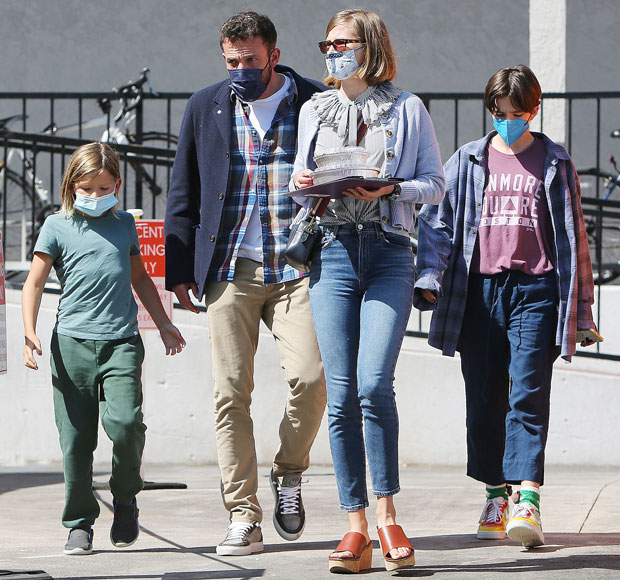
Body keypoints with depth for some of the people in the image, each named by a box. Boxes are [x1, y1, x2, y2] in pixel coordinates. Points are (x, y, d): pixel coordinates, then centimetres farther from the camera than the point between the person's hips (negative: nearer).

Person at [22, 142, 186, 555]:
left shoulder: (125, 224, 15)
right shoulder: (57, 227, 5)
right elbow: (34, 283, 4)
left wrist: (164, 323, 31)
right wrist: (30, 333, -7)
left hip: (122, 342, 1)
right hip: (72, 343, -1)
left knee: (125, 421, -17)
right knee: (75, 437, -1)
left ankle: (126, 498, 7)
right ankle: (79, 523, 11)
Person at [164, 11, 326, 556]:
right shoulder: (206, 107, 9)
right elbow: (183, 194, 14)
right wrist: (179, 269, 8)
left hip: (298, 267, -2)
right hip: (230, 270, 2)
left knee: (309, 376, -16)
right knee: (231, 391, -2)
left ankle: (289, 472, 12)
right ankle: (243, 516, 3)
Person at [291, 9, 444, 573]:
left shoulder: (407, 109, 6)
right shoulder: (314, 110, 16)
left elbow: (435, 184, 5)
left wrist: (389, 189, -13)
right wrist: (302, 184, 1)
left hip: (389, 254, -3)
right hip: (332, 252, 3)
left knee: (374, 384, -17)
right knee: (341, 394, -3)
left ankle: (386, 514, -6)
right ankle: (356, 527, 0)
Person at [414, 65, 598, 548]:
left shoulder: (554, 164, 9)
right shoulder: (468, 162, 12)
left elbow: (572, 237, 11)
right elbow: (438, 221, 11)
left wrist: (578, 309, 9)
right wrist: (430, 277, -4)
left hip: (534, 290, -2)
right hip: (478, 289, 2)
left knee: (528, 394, -13)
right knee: (484, 399, 4)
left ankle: (527, 499, -19)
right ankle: (496, 495, 14)